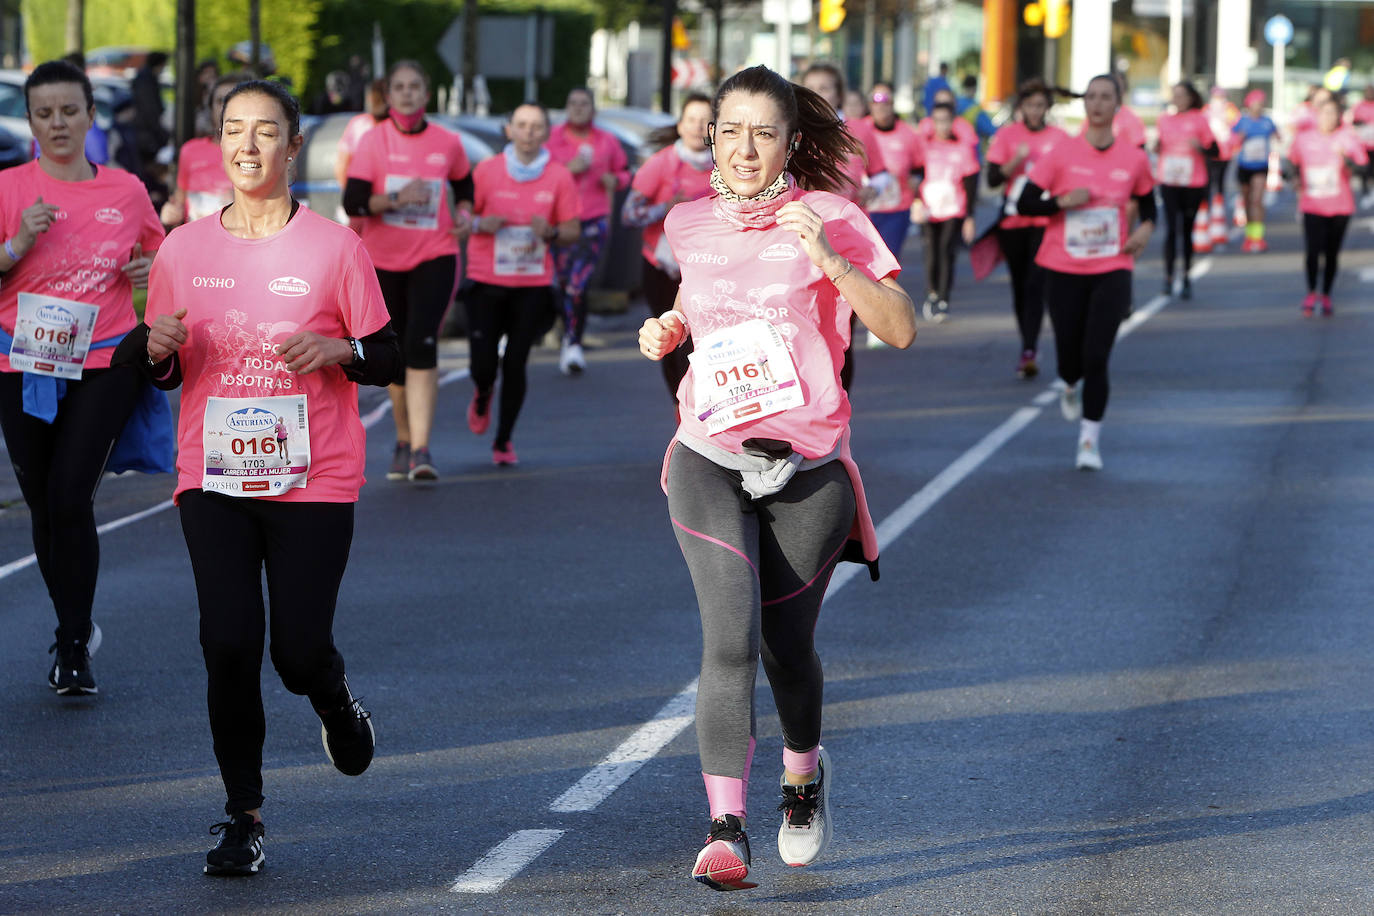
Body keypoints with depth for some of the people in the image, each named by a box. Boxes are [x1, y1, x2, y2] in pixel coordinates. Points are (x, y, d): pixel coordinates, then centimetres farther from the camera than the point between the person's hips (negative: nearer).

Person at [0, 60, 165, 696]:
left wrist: (152, 270, -1)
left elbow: (158, 254, 21)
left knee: (71, 498, -14)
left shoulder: (126, 191, 5)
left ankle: (73, 647, -6)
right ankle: (77, 627, 27)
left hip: (104, 364, -1)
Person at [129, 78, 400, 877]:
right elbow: (165, 371, 13)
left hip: (313, 481, -2)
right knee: (228, 645, -8)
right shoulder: (184, 250, 5)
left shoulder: (335, 247, -2)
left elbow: (386, 359, 3)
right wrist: (158, 348, -10)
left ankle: (339, 710, 33)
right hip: (214, 478, 2)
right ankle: (243, 816, 4)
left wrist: (337, 348, -18)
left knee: (300, 651, -4)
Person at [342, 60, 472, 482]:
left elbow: (464, 186, 21)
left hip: (434, 258, -1)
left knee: (421, 344, -18)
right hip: (383, 260, 1)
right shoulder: (374, 140, -4)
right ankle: (404, 440, 31)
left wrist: (464, 214, 1)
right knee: (395, 353, 11)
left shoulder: (448, 143, 1)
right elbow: (353, 202, -11)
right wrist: (397, 198, -26)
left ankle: (421, 450, -21)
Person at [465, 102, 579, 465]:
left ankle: (503, 441, 13)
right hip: (487, 282, 0)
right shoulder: (487, 170, -1)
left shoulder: (559, 177, 1)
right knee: (484, 364, -4)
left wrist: (551, 232, -16)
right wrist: (481, 224, -17)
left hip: (533, 284, 0)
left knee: (515, 364, -4)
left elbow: (573, 230, 6)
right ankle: (482, 395, 35)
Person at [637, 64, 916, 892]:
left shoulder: (829, 218, -5)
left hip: (809, 468, -1)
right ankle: (726, 830, -22)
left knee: (787, 645, 9)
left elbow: (902, 330, -11)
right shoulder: (689, 225, 7)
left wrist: (830, 259, -22)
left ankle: (804, 769, 41)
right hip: (710, 461, 1)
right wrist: (670, 331, 7)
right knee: (731, 634, -18)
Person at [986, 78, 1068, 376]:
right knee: (1020, 287, 9)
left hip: (1046, 221, -2)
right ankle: (1028, 345, 23)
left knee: (1035, 285, -15)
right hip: (1013, 222, 2)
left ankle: (1029, 352, -21)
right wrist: (1017, 160, -15)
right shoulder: (1007, 135, 3)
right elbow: (992, 178, -2)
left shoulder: (1059, 139, 2)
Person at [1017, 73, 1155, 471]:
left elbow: (1147, 201, 16)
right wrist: (1062, 201, -20)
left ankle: (1090, 438, -2)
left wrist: (1146, 227, -5)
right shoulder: (1061, 154, -5)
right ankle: (1070, 387, 46)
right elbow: (1025, 203, -4)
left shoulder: (1134, 158, 0)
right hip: (1064, 270, 0)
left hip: (1112, 270, 0)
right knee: (1070, 357, 7)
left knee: (1096, 357, -12)